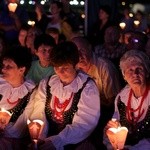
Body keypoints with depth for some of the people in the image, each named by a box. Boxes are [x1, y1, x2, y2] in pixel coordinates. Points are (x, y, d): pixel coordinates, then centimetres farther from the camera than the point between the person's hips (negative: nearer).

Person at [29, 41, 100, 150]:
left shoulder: (87, 87, -4)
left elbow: (85, 123, -11)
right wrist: (38, 139, -15)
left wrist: (56, 141, -21)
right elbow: (39, 115, 5)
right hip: (48, 140, 2)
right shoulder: (46, 84, 9)